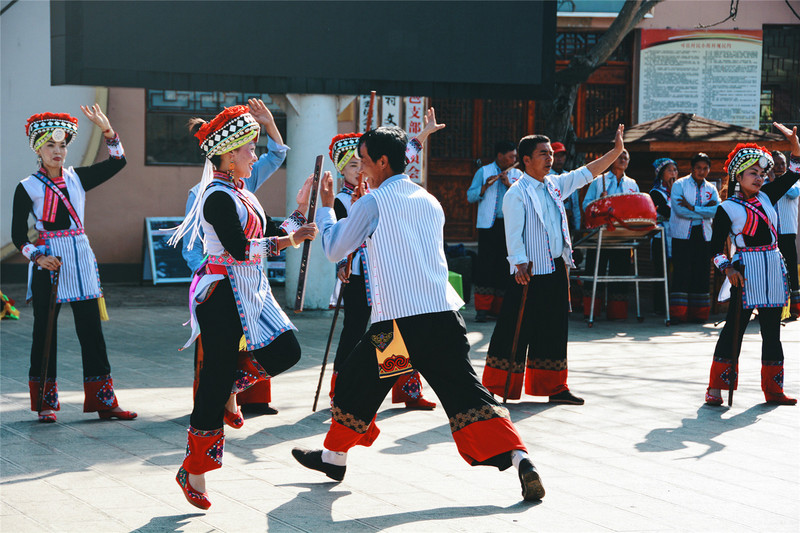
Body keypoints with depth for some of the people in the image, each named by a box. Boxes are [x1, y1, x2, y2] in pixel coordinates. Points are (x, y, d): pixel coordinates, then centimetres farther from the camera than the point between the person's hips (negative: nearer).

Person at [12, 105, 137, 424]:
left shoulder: (77, 179, 9)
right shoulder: (27, 188, -2)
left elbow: (117, 162, 9)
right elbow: (18, 235, -1)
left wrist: (106, 129, -5)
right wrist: (38, 256, -18)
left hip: (81, 260, 3)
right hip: (48, 263, -3)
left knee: (92, 331, 3)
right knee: (45, 331, 2)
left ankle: (104, 401, 6)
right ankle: (46, 404, 11)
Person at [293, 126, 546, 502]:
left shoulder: (373, 203, -1)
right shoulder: (430, 202, 17)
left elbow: (334, 249, 9)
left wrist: (325, 208, 24)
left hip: (398, 319, -5)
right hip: (444, 313, 5)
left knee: (357, 383, 17)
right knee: (465, 392, 0)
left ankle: (334, 456, 32)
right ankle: (517, 457, -17)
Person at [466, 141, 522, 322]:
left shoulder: (517, 174, 13)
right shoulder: (484, 172, 7)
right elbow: (470, 197, 1)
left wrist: (509, 184, -10)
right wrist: (486, 186, -14)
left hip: (510, 226, 3)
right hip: (489, 225, -3)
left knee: (505, 266, 3)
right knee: (485, 264, -7)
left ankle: (498, 308, 10)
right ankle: (482, 309, -5)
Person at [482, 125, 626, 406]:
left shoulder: (555, 185, 12)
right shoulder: (517, 193, -8)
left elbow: (586, 173, 17)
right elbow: (513, 233, -14)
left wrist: (616, 151, 12)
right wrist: (520, 265, -23)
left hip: (557, 268, 7)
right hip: (531, 272, -7)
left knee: (555, 328, 11)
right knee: (517, 330, -5)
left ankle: (554, 387, 19)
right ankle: (499, 388, 2)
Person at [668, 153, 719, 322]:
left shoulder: (711, 189, 11)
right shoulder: (679, 185, 1)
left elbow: (716, 210, -7)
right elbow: (679, 209, -14)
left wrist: (692, 208, -16)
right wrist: (704, 210, -11)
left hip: (704, 235, 4)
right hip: (682, 234, -4)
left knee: (701, 273, 2)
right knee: (682, 272, -8)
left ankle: (698, 313, 9)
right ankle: (678, 313, -6)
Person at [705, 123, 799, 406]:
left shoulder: (766, 197, 11)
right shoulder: (728, 208, -4)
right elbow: (716, 247, -6)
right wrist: (728, 268, -21)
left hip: (773, 269, 6)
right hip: (745, 271, -6)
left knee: (772, 330, 9)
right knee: (735, 327, -7)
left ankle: (773, 388, 15)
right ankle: (716, 388, -3)